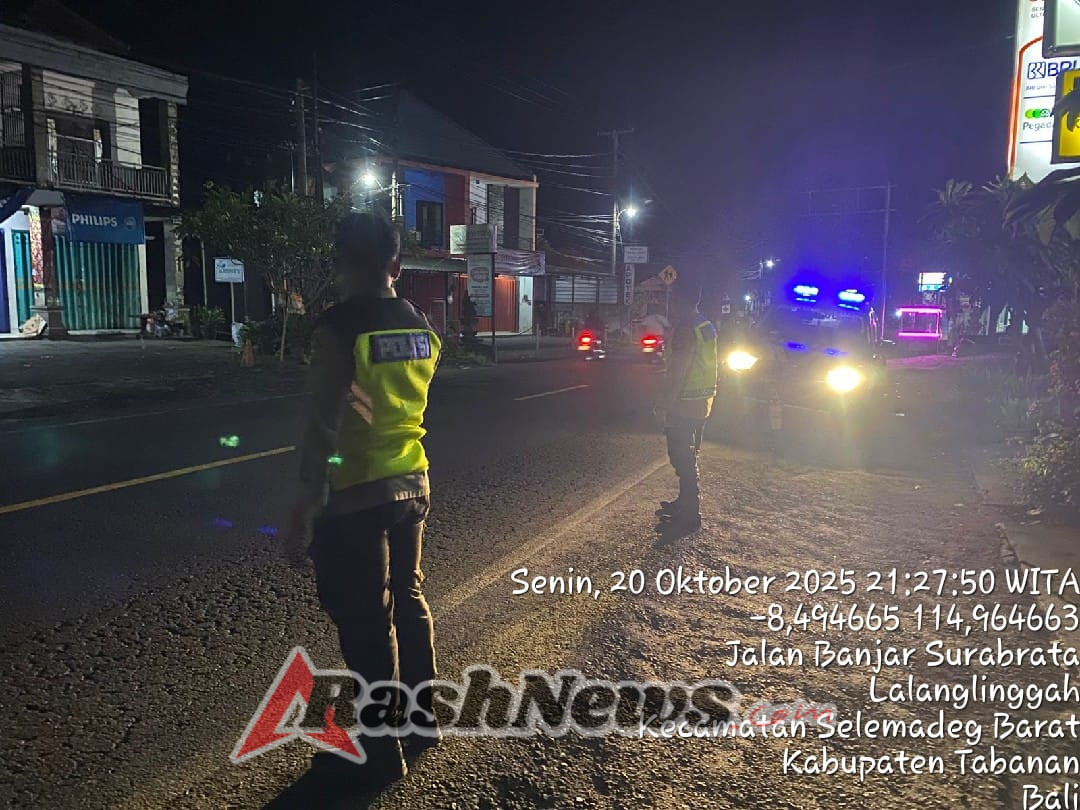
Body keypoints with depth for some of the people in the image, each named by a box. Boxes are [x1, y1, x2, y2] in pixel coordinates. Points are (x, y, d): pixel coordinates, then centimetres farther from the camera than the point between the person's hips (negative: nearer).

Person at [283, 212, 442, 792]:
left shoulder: (339, 326, -17)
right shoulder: (421, 327, 4)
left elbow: (323, 425, -21)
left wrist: (303, 510, -17)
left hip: (356, 495, -7)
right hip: (412, 483, 7)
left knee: (366, 624, 5)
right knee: (408, 603, 20)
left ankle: (382, 754, 19)